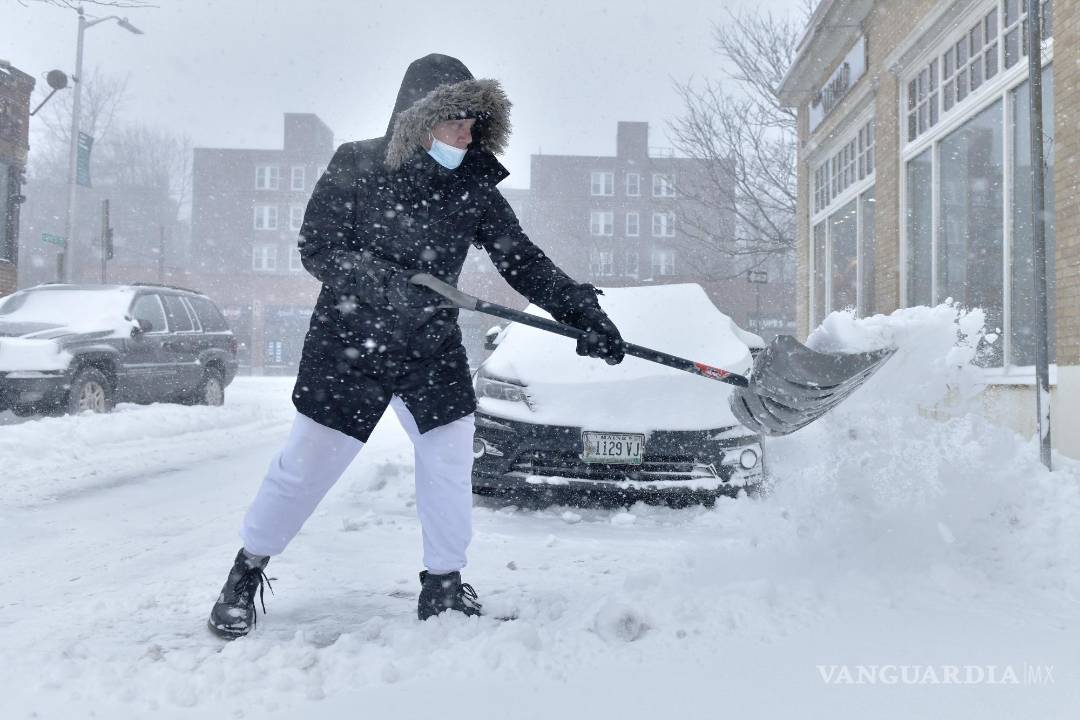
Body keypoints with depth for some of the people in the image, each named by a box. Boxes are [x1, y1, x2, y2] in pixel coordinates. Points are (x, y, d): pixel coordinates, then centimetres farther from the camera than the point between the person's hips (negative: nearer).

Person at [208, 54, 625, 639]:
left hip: (432, 348, 3)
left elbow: (523, 261, -4)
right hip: (348, 343, -3)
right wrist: (385, 283, -28)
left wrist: (584, 311, -17)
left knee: (450, 458, 1)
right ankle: (247, 571, 24)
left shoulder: (474, 186, -2)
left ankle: (443, 587, 19)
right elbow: (316, 249, -13)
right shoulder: (356, 165, -10)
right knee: (308, 460, 3)